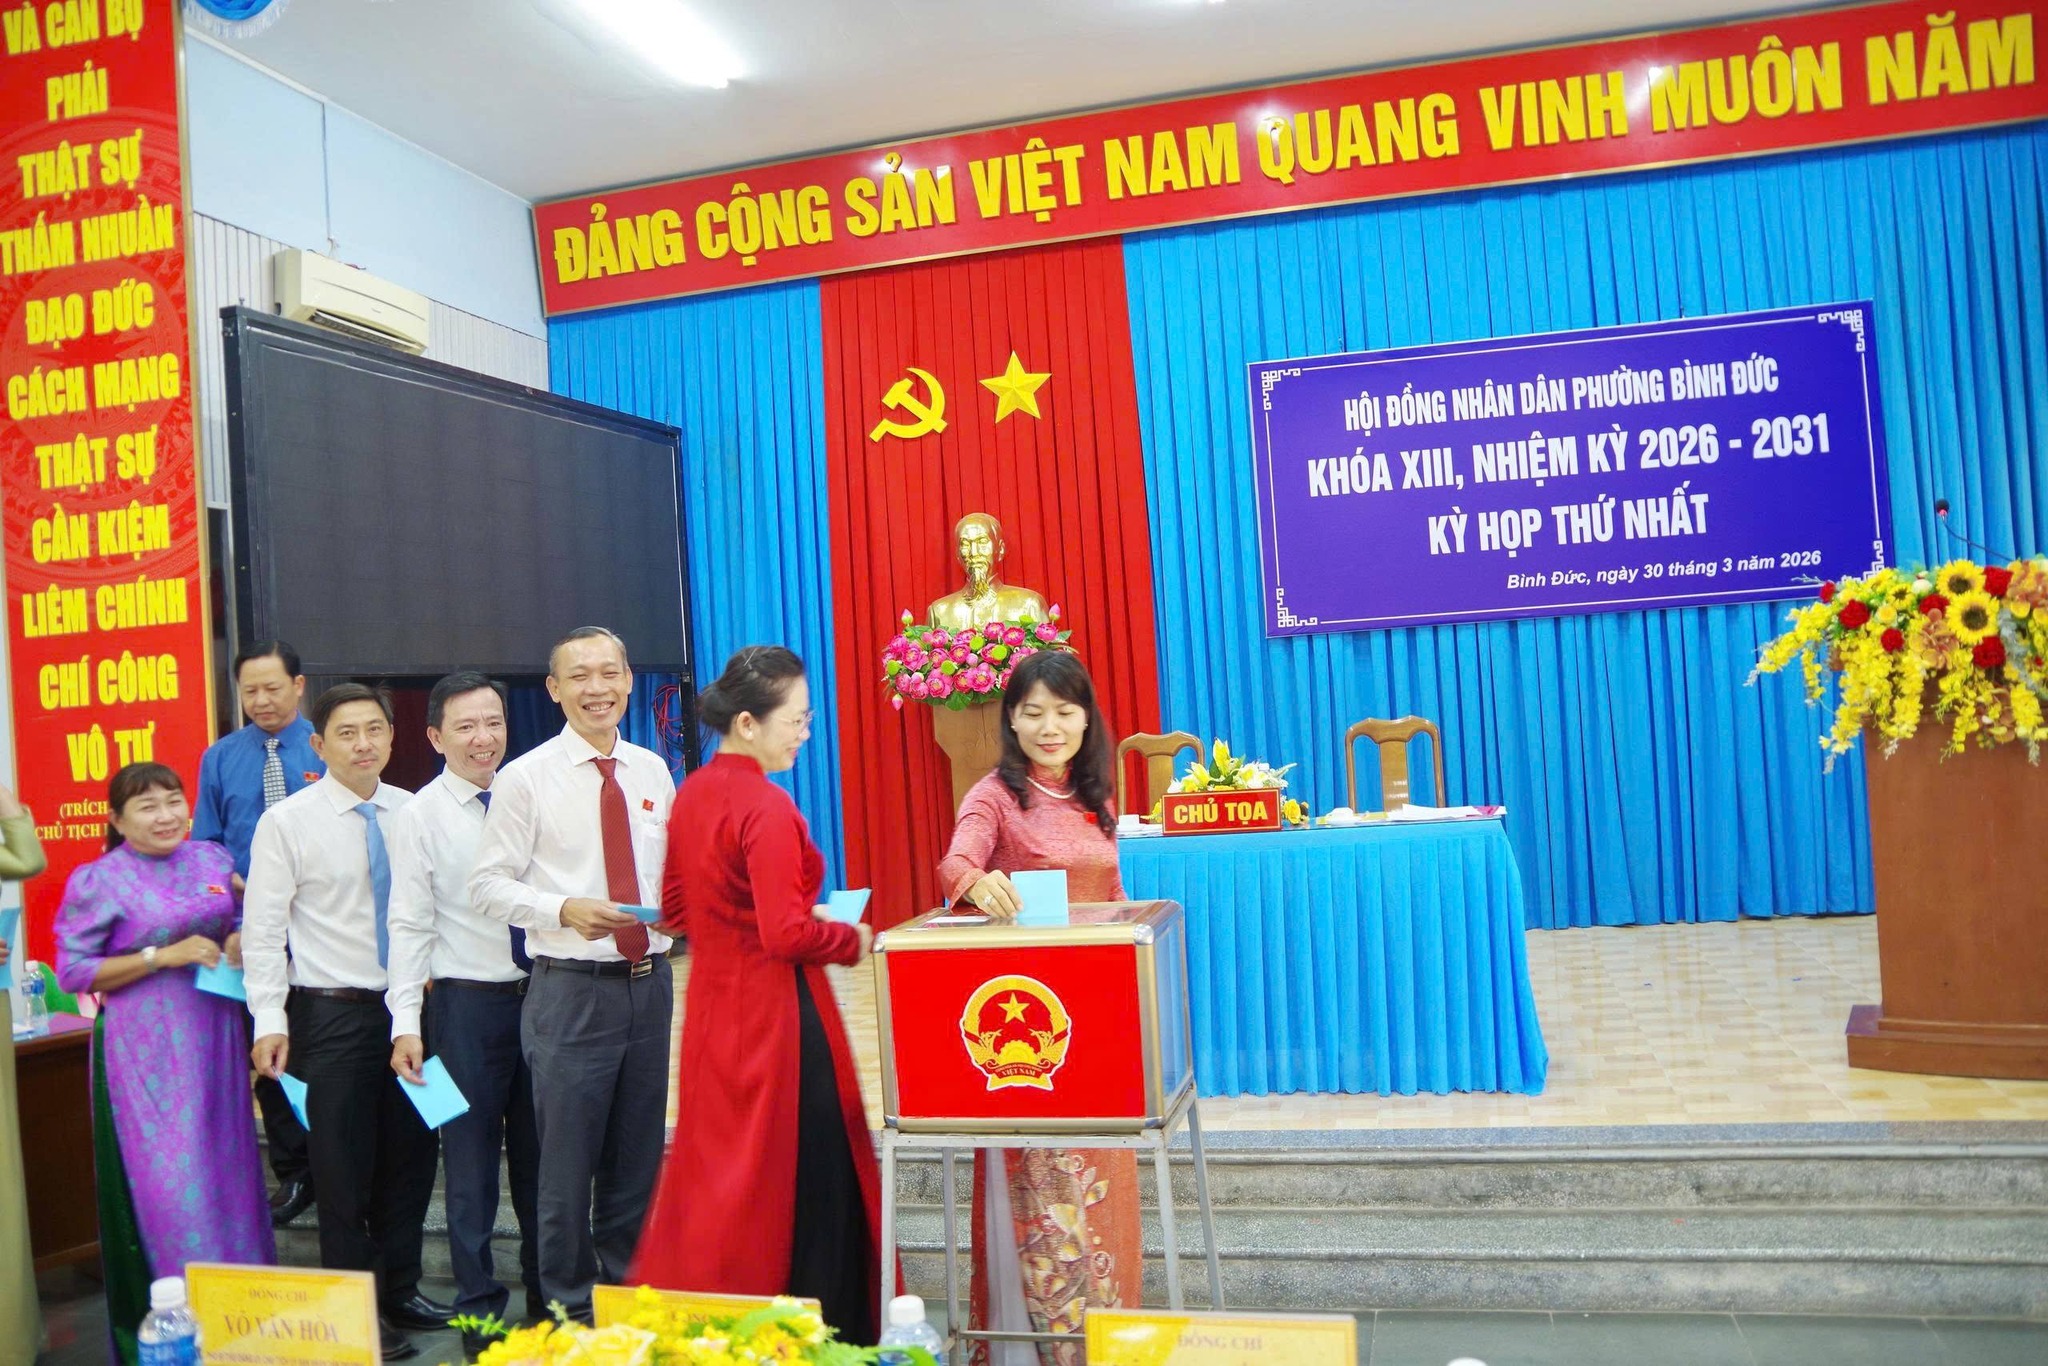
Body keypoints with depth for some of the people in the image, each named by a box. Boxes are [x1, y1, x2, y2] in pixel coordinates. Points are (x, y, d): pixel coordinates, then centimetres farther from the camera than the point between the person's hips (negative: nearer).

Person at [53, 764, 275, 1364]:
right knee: (163, 1177, -2)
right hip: (144, 1049, -5)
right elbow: (72, 972, -7)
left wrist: (240, 943, -5)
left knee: (225, 1167, 11)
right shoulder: (97, 881, -6)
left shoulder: (214, 859, 6)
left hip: (213, 1038, 5)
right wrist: (162, 956, -16)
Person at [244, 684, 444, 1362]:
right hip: (332, 1011, -4)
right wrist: (270, 1019, -14)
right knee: (344, 1170, 5)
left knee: (411, 1154, 12)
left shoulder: (411, 813, 3)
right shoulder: (286, 822, -7)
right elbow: (263, 929, -8)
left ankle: (400, 1291, 30)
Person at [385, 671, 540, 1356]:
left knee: (540, 1154, 14)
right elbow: (409, 925, -7)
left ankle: (547, 1296, 30)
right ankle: (480, 1307, 22)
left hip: (540, 991, 3)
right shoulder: (419, 816, -5)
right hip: (468, 999, -3)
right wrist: (406, 1022, -13)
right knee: (471, 1163, 6)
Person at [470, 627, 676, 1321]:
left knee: (639, 1155, 15)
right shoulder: (525, 777, -5)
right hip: (572, 989, -4)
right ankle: (570, 1305, 22)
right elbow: (487, 884, -7)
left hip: (650, 981, 4)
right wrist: (564, 910, -21)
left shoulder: (653, 771, 8)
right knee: (568, 1159, 4)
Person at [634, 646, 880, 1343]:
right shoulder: (766, 808, -20)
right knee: (806, 1173, 3)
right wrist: (854, 939, -7)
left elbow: (675, 907, 15)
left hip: (714, 1004, 9)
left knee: (719, 1166, 18)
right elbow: (788, 935, -23)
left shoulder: (691, 796, 6)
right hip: (776, 1007, -9)